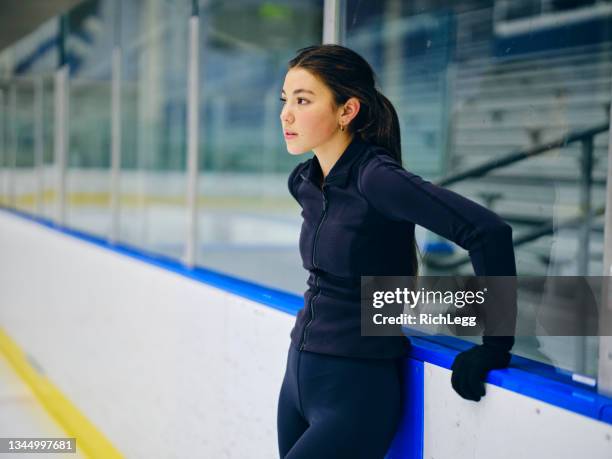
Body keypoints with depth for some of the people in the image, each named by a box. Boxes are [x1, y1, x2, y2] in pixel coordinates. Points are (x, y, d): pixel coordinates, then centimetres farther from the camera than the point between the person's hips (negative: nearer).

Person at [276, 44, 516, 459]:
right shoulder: (304, 182, 5)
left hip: (355, 393, -8)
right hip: (298, 377, 8)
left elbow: (490, 232, -27)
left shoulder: (375, 178, -19)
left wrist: (496, 346, -22)